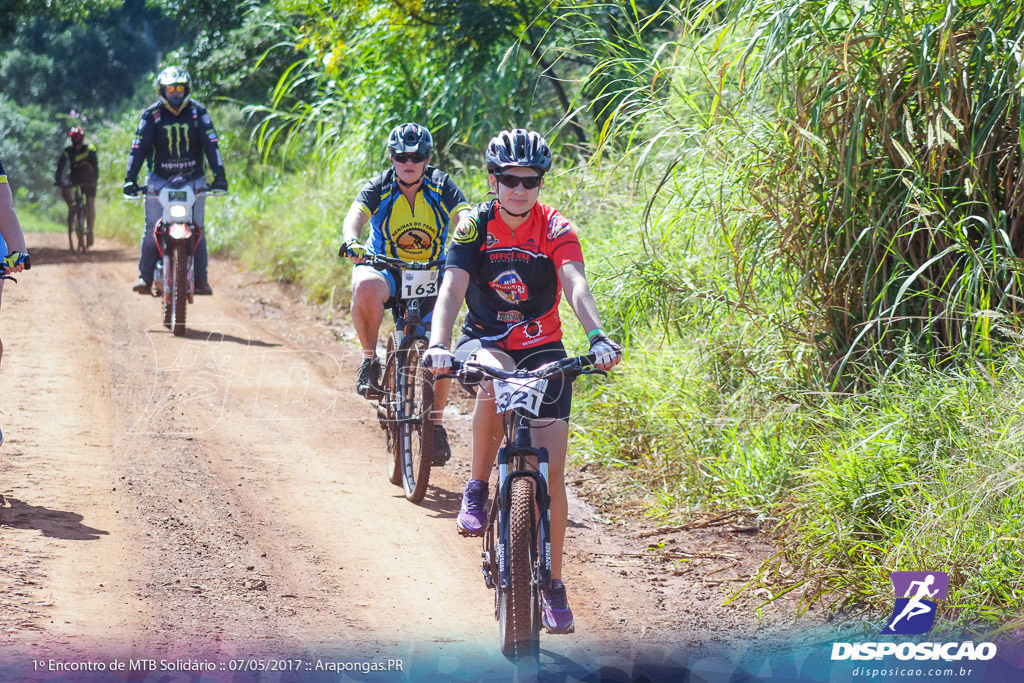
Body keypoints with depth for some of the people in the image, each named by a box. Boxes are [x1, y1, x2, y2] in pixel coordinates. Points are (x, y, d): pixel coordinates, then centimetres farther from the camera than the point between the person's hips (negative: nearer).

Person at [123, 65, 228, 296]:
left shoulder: (198, 112, -4)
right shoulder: (151, 115, -6)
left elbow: (211, 144, -9)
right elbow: (139, 147, -10)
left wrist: (219, 175, -19)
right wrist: (130, 179, -20)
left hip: (193, 180, 0)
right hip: (160, 180, 0)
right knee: (152, 229, -8)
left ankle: (201, 279, 3)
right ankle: (145, 277, -4)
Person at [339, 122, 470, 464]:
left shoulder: (442, 186, -8)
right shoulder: (379, 187, -10)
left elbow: (466, 219, -21)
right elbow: (355, 216, -27)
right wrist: (351, 241, -49)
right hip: (385, 269, -1)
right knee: (365, 287, -38)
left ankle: (436, 424, 8)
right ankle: (370, 360, -16)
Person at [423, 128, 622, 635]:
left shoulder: (556, 229, -12)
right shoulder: (475, 226, -12)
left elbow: (576, 287, -27)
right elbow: (452, 289, -24)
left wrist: (597, 337, -47)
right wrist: (438, 345, -42)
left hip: (543, 350, 1)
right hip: (486, 342, -1)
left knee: (550, 470, -6)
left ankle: (553, 584, 7)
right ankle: (477, 489, -19)